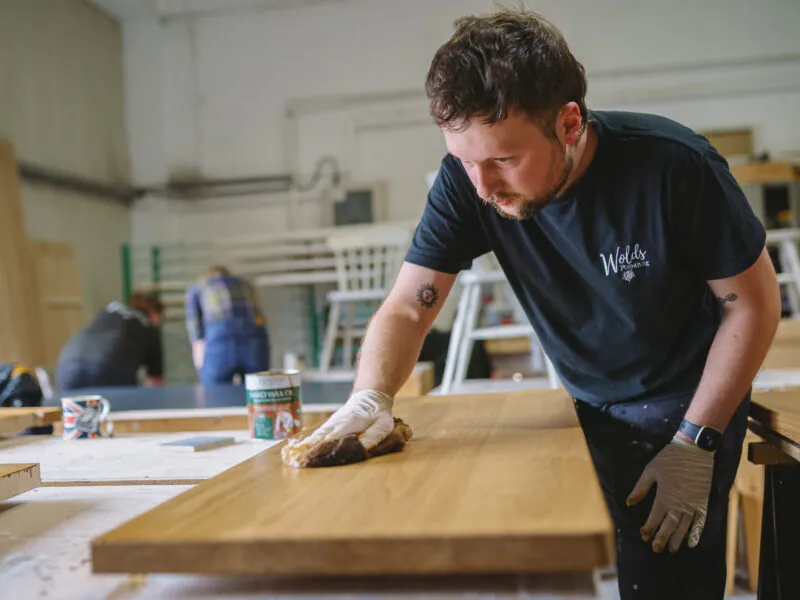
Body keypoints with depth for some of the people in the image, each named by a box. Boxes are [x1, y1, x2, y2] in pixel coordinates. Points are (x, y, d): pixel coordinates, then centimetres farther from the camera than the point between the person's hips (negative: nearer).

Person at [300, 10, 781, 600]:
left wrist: (695, 443, -17)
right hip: (592, 411, 4)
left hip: (688, 405, -3)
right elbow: (408, 308, -18)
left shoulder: (674, 165, -27)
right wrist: (371, 398, -38)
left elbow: (755, 302, -16)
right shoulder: (467, 181, -20)